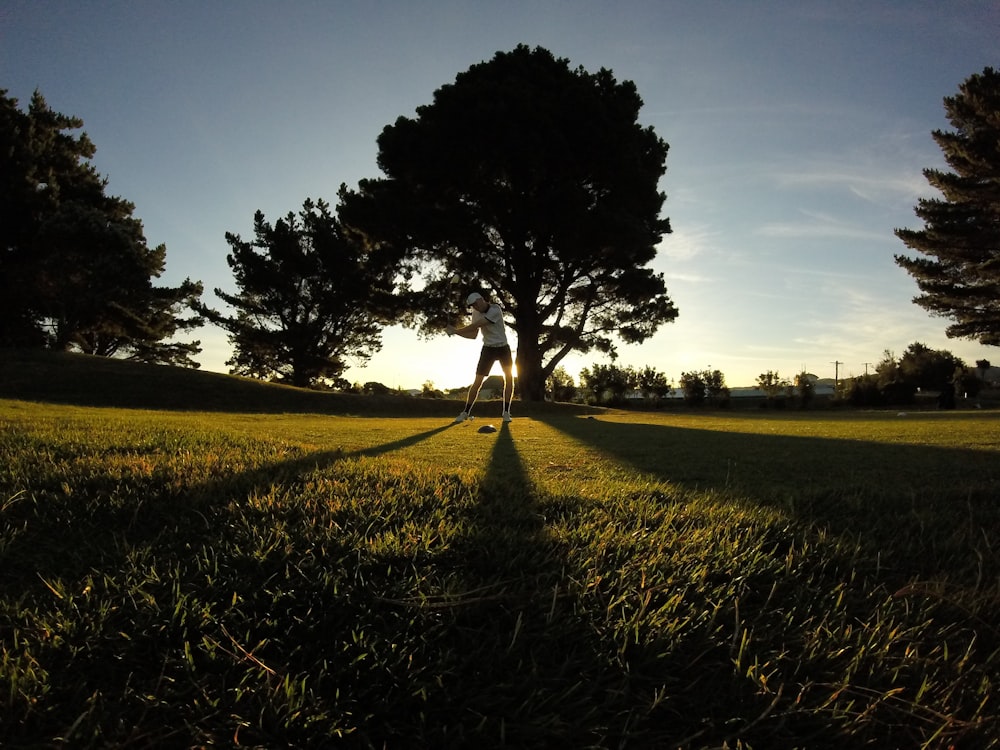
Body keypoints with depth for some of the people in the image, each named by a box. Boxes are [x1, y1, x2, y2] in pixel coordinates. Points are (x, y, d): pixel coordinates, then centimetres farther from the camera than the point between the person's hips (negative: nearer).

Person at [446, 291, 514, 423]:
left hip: (503, 348, -3)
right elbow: (473, 335, 1)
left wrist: (456, 330, -24)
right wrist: (455, 331, -11)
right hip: (488, 348, 3)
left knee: (509, 378, -9)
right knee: (478, 381, -4)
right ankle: (466, 412, 1)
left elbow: (476, 325, -28)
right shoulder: (476, 313, -1)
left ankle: (506, 412, 1)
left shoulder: (495, 310, -21)